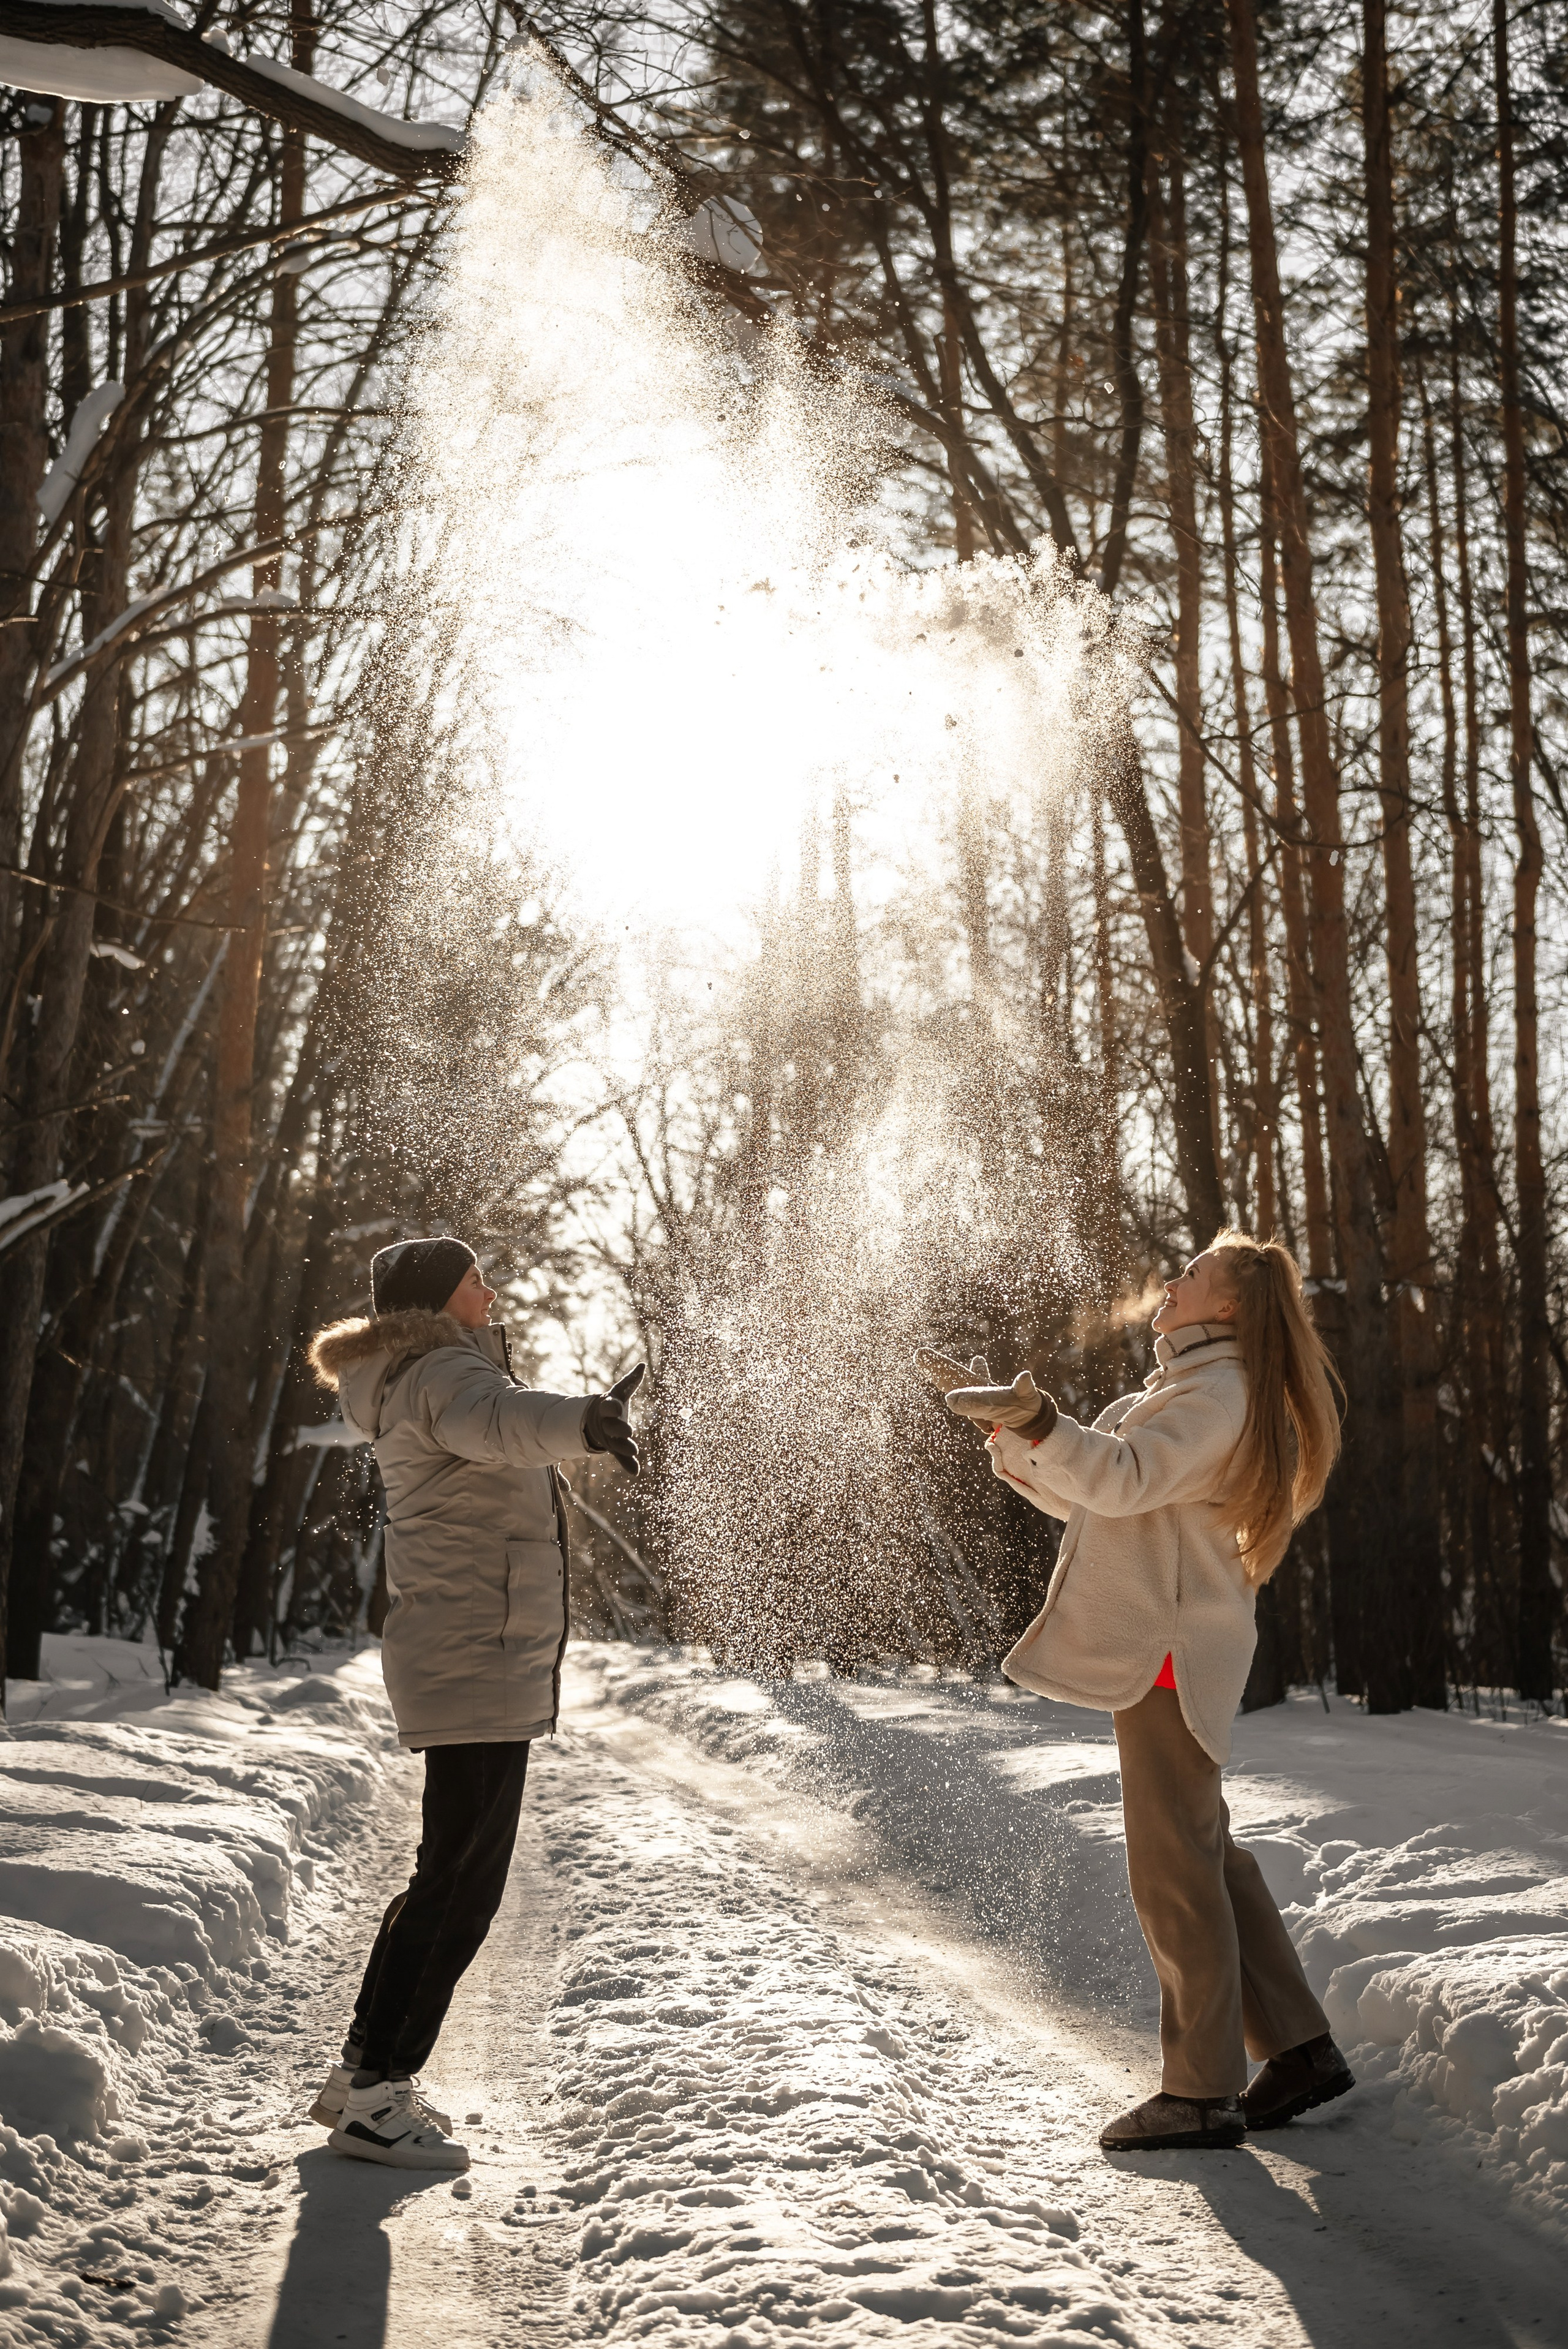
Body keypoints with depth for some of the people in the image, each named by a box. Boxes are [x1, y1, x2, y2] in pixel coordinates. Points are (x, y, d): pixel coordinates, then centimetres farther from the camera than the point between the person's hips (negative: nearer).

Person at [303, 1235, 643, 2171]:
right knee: (462, 1883, -6)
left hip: (470, 1663, 11)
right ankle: (376, 2097, 1)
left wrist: (592, 1413, 54)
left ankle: (365, 2073, 26)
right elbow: (502, 1420, -39)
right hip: (476, 1667, -11)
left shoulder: (427, 1381, 18)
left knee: (452, 1876, 17)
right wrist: (585, 1420, -59)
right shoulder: (445, 1376, -14)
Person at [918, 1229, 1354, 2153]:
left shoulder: (1220, 1391, -10)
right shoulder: (1184, 1391, 23)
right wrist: (1007, 1422, 17)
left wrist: (1034, 1419, -39)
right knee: (1204, 1856, 14)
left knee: (1174, 1868, -7)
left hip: (1174, 1652, -10)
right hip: (1158, 1652, 10)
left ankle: (1204, 2094, 0)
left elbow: (1125, 1481, -26)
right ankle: (1300, 2049, 21)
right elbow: (1086, 1497, 24)